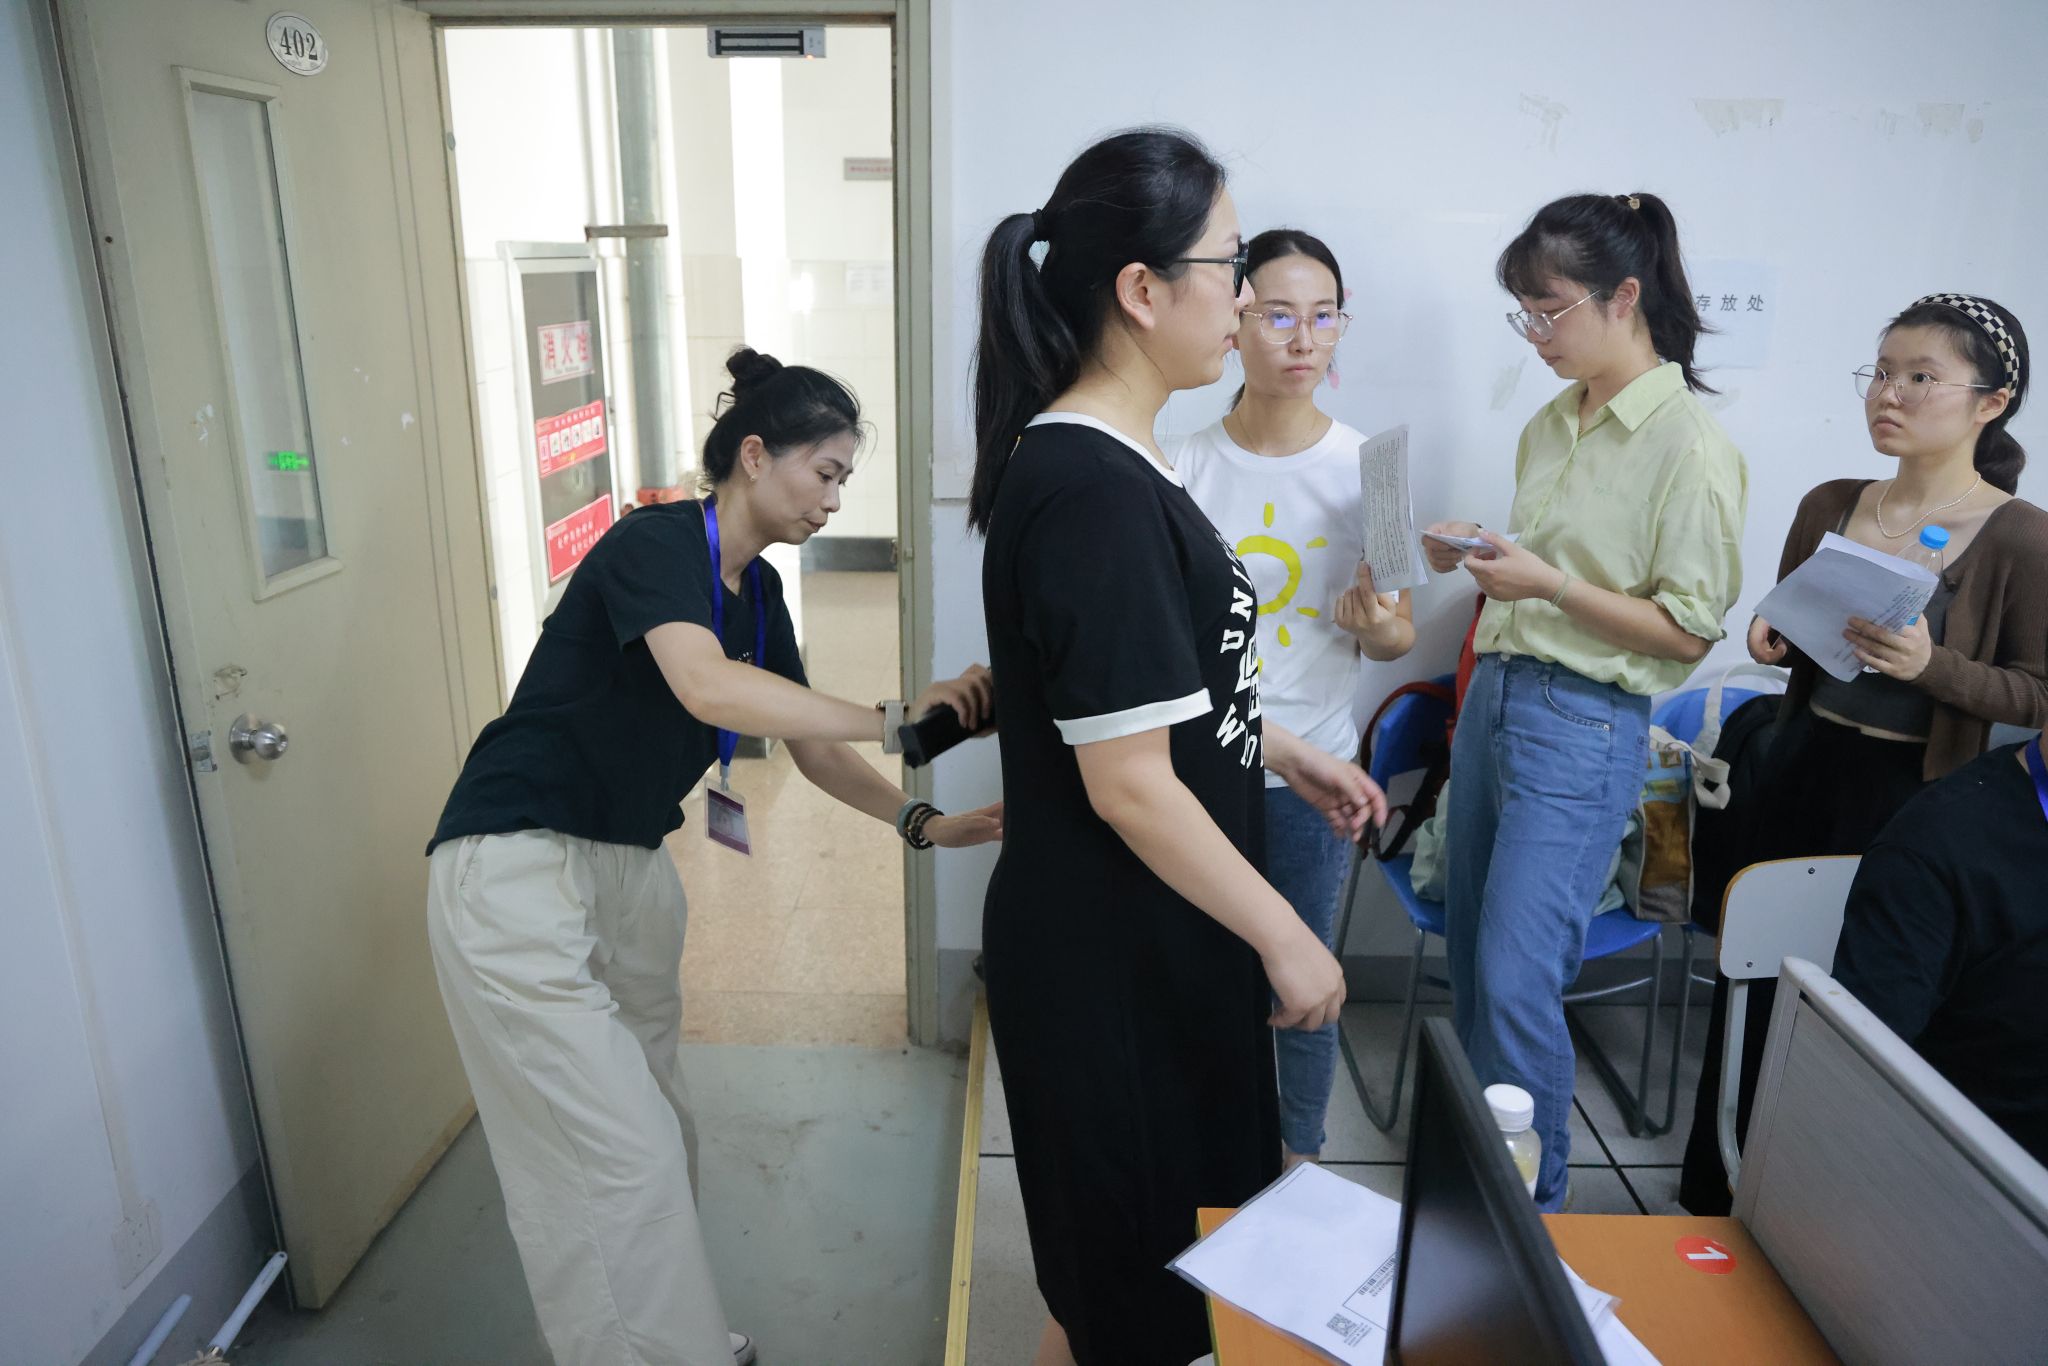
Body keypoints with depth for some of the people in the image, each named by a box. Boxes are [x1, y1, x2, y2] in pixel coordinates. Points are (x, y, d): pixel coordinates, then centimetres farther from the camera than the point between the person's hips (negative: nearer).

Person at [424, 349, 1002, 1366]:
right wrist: (898, 717, -35)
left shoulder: (756, 588, 8)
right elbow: (707, 687, -37)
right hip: (519, 870, -8)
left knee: (658, 1139, 13)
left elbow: (811, 750, 11)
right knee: (617, 1159, -5)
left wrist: (922, 824, -1)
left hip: (629, 866, 8)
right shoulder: (655, 543, -18)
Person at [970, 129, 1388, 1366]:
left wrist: (1287, 752, 16)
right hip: (1110, 961, -9)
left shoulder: (1105, 460, 6)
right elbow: (1128, 783, -26)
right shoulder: (1094, 495, -26)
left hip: (1151, 940, 9)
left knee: (1167, 1250, 28)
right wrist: (1285, 937, -16)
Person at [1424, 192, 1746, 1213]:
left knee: (1515, 977, -6)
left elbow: (1687, 632, -12)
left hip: (1583, 726, -8)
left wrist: (1550, 584, -20)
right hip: (1495, 695, 8)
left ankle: (1534, 1203, 15)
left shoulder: (1690, 446, -11)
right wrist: (1475, 555, 2)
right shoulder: (1552, 423, 11)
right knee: (1470, 956, 14)